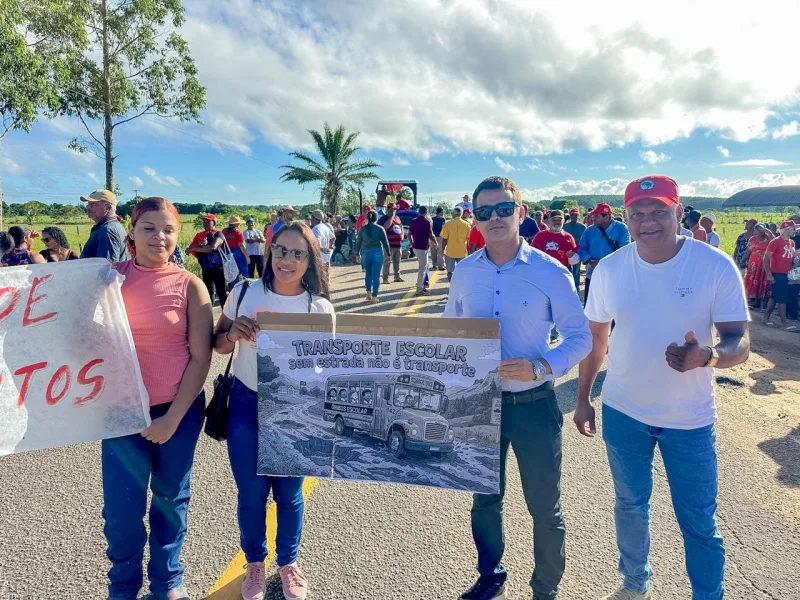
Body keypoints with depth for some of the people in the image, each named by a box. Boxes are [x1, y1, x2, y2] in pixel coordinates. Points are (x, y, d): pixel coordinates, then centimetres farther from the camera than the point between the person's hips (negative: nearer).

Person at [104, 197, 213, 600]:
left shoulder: (189, 285, -6)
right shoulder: (110, 276, -1)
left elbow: (201, 357, -7)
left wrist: (173, 417, -9)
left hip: (179, 409, -1)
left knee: (171, 499, 15)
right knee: (121, 508, 6)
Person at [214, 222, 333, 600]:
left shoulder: (320, 309, -8)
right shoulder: (244, 293, -6)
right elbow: (218, 346, 4)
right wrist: (233, 333, -17)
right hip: (245, 406, 1)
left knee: (288, 494, 14)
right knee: (251, 494, 13)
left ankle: (288, 563, 40)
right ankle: (255, 563, 40)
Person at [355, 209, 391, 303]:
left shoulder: (362, 229, 3)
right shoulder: (380, 229, -3)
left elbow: (358, 242, 7)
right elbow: (385, 242, -1)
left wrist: (357, 253, 18)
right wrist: (388, 253, 10)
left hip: (365, 253, 2)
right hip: (377, 253, -2)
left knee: (368, 273, 19)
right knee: (376, 275, 1)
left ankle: (368, 293, 13)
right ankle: (374, 296, 2)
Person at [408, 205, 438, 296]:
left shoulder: (414, 221, 9)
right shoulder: (427, 221, -11)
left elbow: (409, 234, 11)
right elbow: (431, 235, -11)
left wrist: (412, 244, 20)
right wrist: (435, 243, 5)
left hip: (415, 247, 8)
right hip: (423, 247, -8)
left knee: (423, 266, 19)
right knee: (423, 268, -3)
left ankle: (422, 286, 23)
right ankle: (419, 290, -3)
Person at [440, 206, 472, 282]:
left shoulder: (448, 224, -9)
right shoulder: (467, 225, -4)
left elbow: (444, 239, -7)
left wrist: (443, 250, 6)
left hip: (450, 252, -1)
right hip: (462, 252, 2)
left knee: (450, 272, 10)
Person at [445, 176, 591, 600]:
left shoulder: (550, 272, -11)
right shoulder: (464, 273, -1)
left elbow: (580, 337, -7)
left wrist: (541, 367, -23)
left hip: (533, 405, -3)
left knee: (544, 508, 12)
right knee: (484, 499, 21)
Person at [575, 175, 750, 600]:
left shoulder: (716, 266, -14)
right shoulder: (609, 269, -7)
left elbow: (740, 343, -15)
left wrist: (707, 356, -37)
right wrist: (583, 398, 7)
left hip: (690, 420, -2)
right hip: (623, 413, 3)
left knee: (699, 521, 10)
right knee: (630, 506, 20)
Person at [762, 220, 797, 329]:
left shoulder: (792, 242, 11)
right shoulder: (775, 242, -12)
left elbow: (791, 257, 19)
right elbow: (766, 258, -13)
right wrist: (769, 274, -17)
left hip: (786, 274, 8)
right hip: (777, 274, -8)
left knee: (775, 297, 13)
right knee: (783, 298, -6)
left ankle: (766, 317, 22)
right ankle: (784, 323, -1)